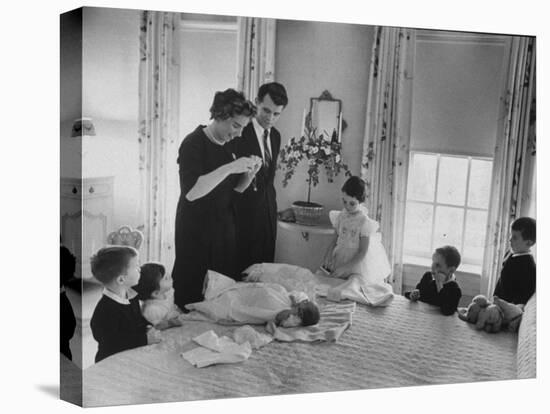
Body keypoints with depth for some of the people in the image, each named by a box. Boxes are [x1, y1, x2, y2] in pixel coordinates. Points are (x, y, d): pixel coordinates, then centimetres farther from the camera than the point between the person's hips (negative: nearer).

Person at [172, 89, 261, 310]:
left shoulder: (229, 146, 9)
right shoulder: (193, 144, -13)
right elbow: (191, 192, -25)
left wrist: (250, 173, -4)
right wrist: (229, 168, -28)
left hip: (224, 229, 7)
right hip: (196, 232, -7)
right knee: (192, 293, -1)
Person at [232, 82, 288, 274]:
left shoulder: (276, 136, 12)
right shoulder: (240, 133, -12)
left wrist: (271, 196, 16)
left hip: (268, 211, 7)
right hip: (245, 212, -7)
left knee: (265, 263, 11)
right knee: (241, 267, -2)